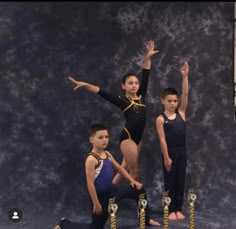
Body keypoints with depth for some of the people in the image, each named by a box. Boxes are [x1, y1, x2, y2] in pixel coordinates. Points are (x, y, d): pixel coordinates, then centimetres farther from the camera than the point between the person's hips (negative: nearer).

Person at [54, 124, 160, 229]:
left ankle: (146, 219, 27)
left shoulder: (107, 154, 2)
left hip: (112, 189, 8)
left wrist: (132, 181, 11)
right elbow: (90, 183, -24)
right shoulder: (91, 159, -24)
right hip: (101, 195, -8)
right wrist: (96, 203, -21)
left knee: (139, 189, 10)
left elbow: (119, 168, 16)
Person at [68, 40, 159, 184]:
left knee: (124, 169, 12)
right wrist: (85, 85, -26)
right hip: (127, 137, -6)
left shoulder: (141, 97, 7)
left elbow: (146, 77, 3)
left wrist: (148, 57, -3)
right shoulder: (122, 101, -6)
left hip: (138, 137, 6)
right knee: (134, 172, -1)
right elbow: (102, 92, -14)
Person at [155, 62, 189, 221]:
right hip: (170, 153, -4)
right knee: (170, 182, 6)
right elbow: (162, 140, -10)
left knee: (180, 181, 10)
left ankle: (178, 209, 20)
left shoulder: (181, 112, 3)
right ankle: (171, 210, 15)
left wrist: (185, 76, -15)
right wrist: (166, 157, -13)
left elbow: (185, 94, -7)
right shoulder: (161, 119, -8)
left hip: (182, 151, 4)